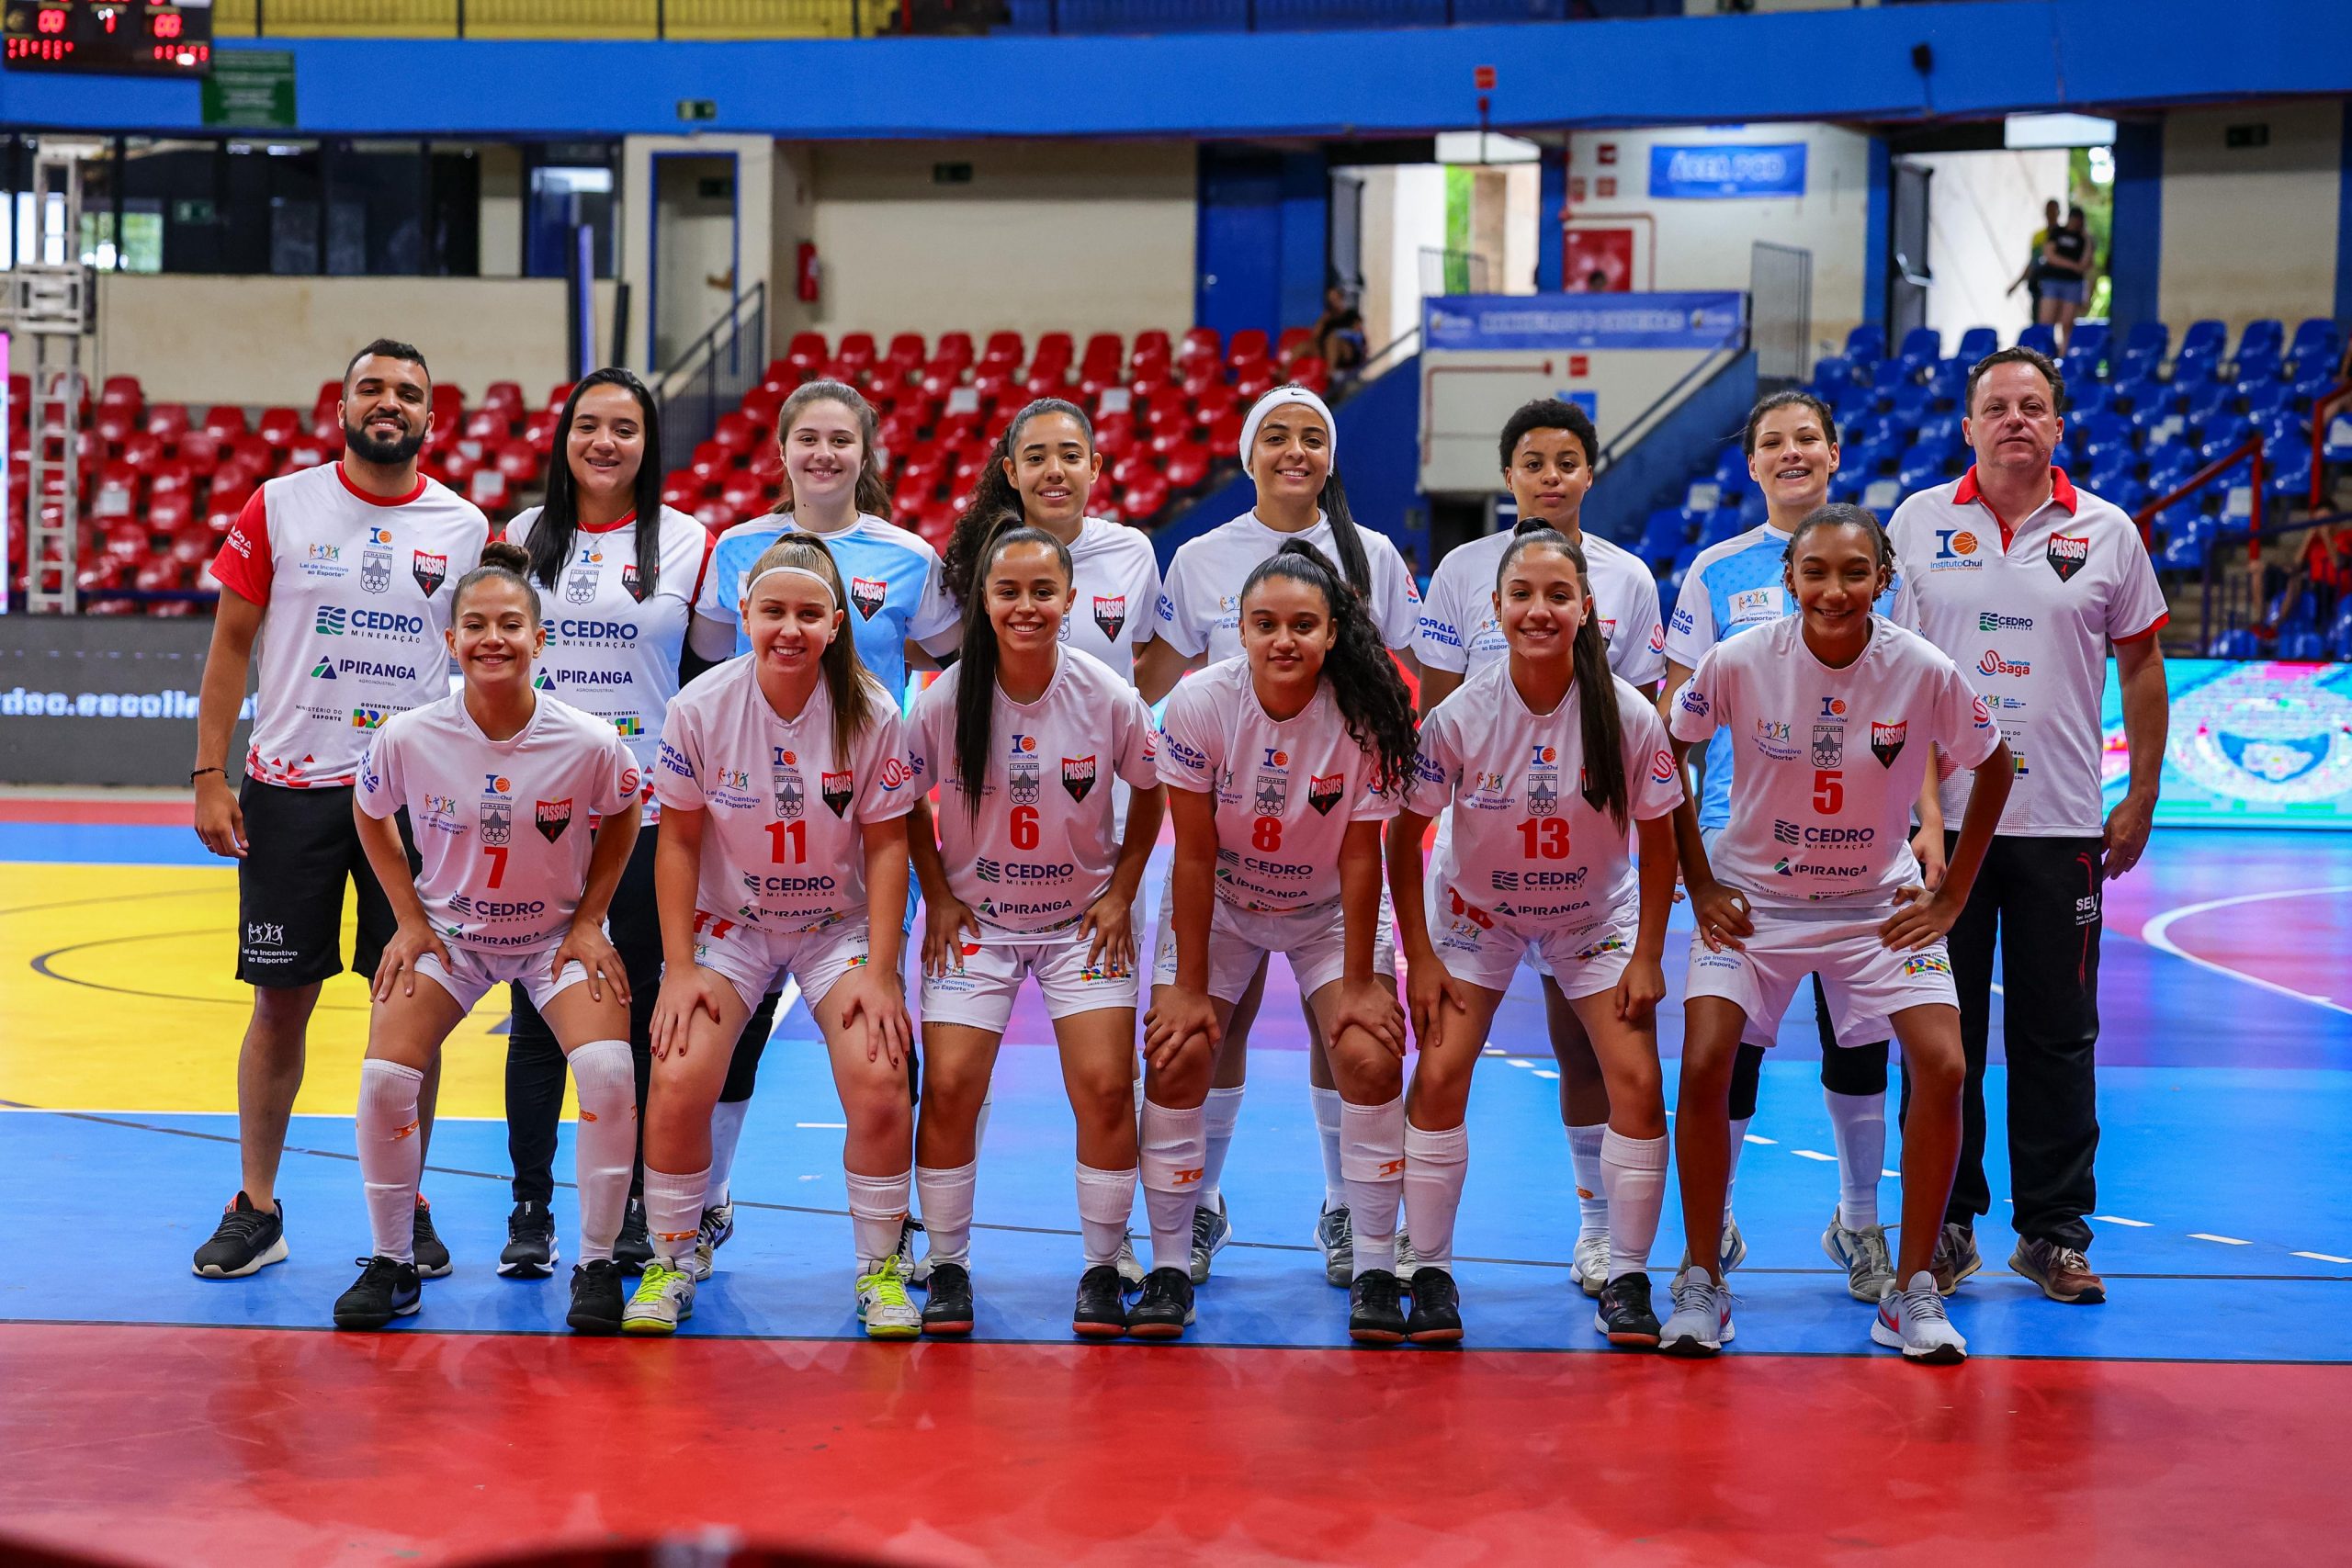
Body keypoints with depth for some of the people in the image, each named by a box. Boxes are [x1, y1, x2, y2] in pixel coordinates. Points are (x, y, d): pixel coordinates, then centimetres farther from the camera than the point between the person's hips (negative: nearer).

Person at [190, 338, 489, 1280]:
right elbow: (232, 645, 4)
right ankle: (256, 1209, 14)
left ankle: (406, 1208, 14)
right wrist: (209, 776, -3)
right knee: (280, 1000, 3)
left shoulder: (464, 529, 4)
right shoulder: (278, 508, 1)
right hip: (290, 786, -1)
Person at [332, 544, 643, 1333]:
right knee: (385, 1077, -17)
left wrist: (588, 921, -4)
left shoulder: (589, 742, -22)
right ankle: (391, 1264, 5)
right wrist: (410, 919, -1)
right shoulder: (408, 737, -19)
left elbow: (620, 818, 0)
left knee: (608, 1069, -24)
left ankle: (597, 1264, -6)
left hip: (557, 933, -1)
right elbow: (370, 815, 3)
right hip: (447, 930, 1)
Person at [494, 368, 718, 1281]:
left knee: (644, 1014, 4)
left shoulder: (687, 542, 1)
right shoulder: (523, 536, 6)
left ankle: (638, 1209, 15)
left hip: (648, 809, -1)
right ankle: (530, 1212, 10)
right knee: (537, 1015, 3)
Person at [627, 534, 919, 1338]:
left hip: (840, 926, 0)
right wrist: (679, 968, -8)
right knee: (677, 1082, -18)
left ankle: (880, 1269, 3)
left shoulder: (870, 713, -13)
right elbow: (679, 841, -4)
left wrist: (880, 972, -10)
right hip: (728, 921, 0)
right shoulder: (700, 707, -12)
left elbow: (887, 845, -6)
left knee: (880, 1084, -19)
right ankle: (671, 1262, 5)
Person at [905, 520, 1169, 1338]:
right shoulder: (943, 702, -13)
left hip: (1083, 916, 0)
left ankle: (1103, 1271, 6)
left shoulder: (1109, 697, -13)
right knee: (950, 1086, -11)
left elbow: (1149, 795, 4)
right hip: (972, 915, 0)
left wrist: (1120, 895, -1)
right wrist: (938, 897, -2)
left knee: (1105, 1087, -11)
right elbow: (911, 805, 3)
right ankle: (947, 1268, 7)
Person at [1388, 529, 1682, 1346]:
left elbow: (1657, 840, -7)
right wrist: (1419, 958, -11)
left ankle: (1626, 1279, 2)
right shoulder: (1461, 714, -21)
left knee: (1638, 1081, -12)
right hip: (1477, 910, 0)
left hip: (1596, 912, 0)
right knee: (1438, 1077, -14)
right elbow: (1404, 835, -10)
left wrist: (1646, 957, -8)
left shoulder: (1628, 714, -20)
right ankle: (1430, 1274, 1)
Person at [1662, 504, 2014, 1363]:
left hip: (1880, 906, 1)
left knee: (1942, 1067, -15)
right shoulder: (1739, 663, -18)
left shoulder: (1925, 672, -17)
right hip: (1751, 898, 0)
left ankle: (1912, 1292, 1)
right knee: (1705, 1065, -18)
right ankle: (1700, 1283, 1)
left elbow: (1993, 769, 1)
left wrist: (1952, 896, 0)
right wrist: (1700, 884, -3)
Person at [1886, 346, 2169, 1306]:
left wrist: (2140, 801, 6)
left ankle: (2055, 1230, 11)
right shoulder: (1918, 523, 3)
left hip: (2062, 827, 0)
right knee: (1943, 1031, 3)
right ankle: (1947, 1226, 13)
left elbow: (2141, 665, 10)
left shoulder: (2107, 533, 4)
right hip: (1939, 820, 0)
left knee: (2058, 1036, 3)